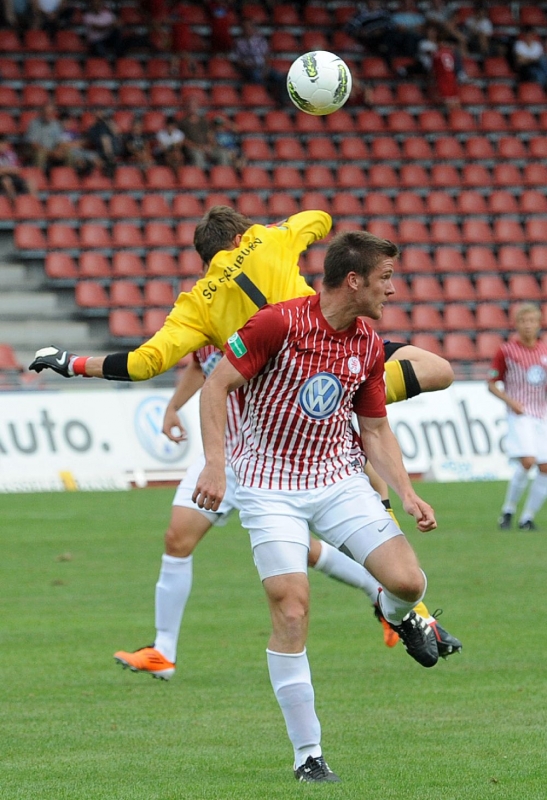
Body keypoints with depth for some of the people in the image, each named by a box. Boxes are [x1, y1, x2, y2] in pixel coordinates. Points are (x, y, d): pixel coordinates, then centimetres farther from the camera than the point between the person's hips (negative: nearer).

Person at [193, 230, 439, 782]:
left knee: (407, 579, -13)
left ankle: (398, 613, 28)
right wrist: (215, 463, -21)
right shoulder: (280, 323, -16)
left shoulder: (369, 346, 3)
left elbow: (375, 430, 12)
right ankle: (307, 753, -4)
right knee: (291, 609, -15)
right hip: (270, 483, -4)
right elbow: (216, 385, -12)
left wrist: (407, 495, -1)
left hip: (337, 477, 4)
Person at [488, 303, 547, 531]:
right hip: (520, 415, -5)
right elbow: (492, 384, 2)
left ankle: (527, 517, 8)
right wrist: (510, 401, -12)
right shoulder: (507, 351, -2)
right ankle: (508, 510, -4)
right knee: (527, 461, -21)